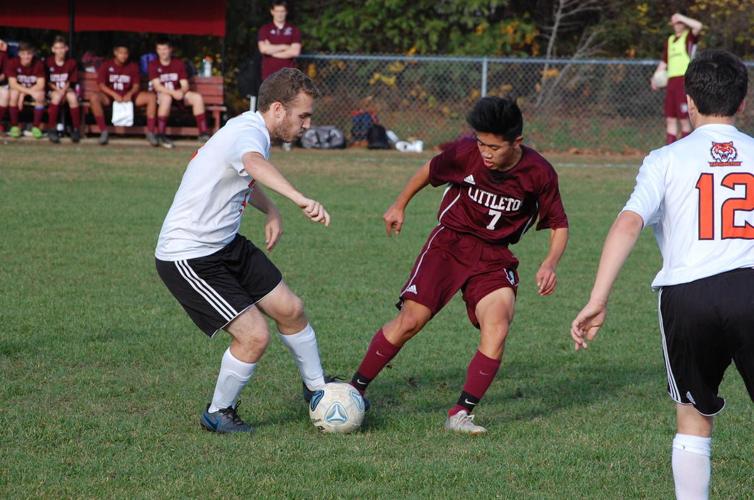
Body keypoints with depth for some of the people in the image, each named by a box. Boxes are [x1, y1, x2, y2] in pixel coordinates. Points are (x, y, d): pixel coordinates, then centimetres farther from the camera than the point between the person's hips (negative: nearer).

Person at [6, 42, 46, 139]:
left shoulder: (38, 64, -18)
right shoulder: (13, 63, -19)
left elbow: (40, 85, -21)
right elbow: (13, 84, -24)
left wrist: (23, 93, -30)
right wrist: (30, 92, -34)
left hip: (34, 89, 0)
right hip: (18, 88, 0)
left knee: (40, 95, -31)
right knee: (14, 93, -33)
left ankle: (36, 127, -17)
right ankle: (14, 126, -19)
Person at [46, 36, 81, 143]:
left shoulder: (71, 63, -2)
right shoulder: (49, 62, -5)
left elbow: (72, 81, 1)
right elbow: (47, 82, -1)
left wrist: (64, 89, -18)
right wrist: (56, 88, -17)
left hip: (67, 89, 1)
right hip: (53, 90, -1)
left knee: (72, 97, -31)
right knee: (57, 96, -35)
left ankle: (76, 129, -23)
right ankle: (52, 129, -29)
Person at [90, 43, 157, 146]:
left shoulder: (132, 66, 6)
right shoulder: (106, 65, 0)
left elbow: (136, 85, 3)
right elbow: (101, 85, -7)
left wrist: (130, 94, -20)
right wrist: (114, 95, -23)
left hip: (128, 96, 2)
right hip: (110, 96, -2)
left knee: (151, 96, -22)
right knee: (94, 97, -34)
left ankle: (150, 133, -18)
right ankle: (103, 132, -25)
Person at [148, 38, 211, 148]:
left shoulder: (179, 64, 6)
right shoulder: (154, 65, -4)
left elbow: (185, 85, 0)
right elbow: (157, 86, -15)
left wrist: (181, 92, -25)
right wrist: (173, 92, -30)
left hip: (178, 93, 4)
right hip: (161, 94, -4)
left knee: (197, 97, -20)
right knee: (166, 97, -39)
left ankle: (203, 133, -20)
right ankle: (160, 135, -36)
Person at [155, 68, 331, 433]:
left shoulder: (252, 129, 7)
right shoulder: (248, 134, -25)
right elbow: (255, 164, -52)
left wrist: (271, 211, 10)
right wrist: (300, 199, -69)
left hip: (227, 245, 10)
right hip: (188, 258, -10)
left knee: (290, 309, 10)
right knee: (254, 335, -13)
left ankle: (317, 389, 32)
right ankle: (218, 414, 10)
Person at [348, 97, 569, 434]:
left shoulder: (539, 174, -14)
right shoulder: (466, 153, -16)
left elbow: (558, 226, -1)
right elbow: (430, 170, 7)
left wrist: (550, 264, -19)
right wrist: (399, 205, 17)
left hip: (495, 255, 1)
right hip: (450, 242, -1)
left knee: (497, 329, -22)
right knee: (410, 321, -13)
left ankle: (461, 414, -15)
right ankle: (355, 390, 3)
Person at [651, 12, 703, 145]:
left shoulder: (689, 37, 2)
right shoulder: (669, 41, 22)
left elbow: (698, 26, -20)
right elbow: (664, 62, 25)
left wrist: (681, 18, -10)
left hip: (685, 80, -7)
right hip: (671, 81, 7)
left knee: (684, 118, -6)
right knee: (670, 119, 5)